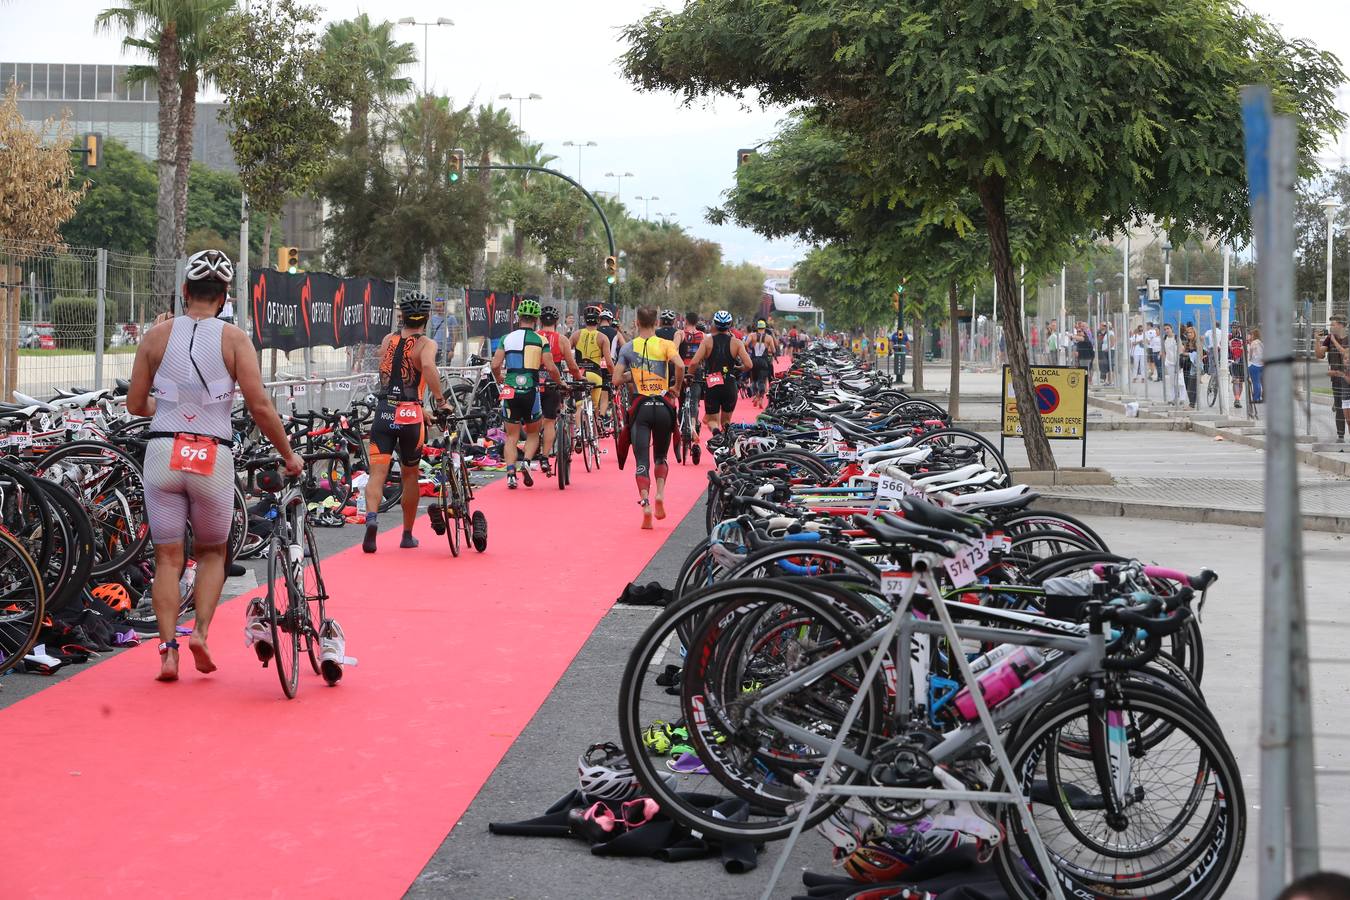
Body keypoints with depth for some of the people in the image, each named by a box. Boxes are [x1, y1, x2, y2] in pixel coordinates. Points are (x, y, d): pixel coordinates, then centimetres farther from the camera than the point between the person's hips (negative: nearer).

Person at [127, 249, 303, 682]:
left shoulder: (157, 335, 3)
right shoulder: (233, 338, -2)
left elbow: (135, 404, 7)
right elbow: (260, 407, -6)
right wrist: (289, 455, 5)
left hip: (163, 452, 1)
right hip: (214, 458, -1)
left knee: (167, 559, 9)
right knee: (212, 553, 19)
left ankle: (168, 647, -1)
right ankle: (201, 631, 1)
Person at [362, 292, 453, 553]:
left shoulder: (387, 341, 13)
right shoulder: (426, 344, -2)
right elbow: (428, 367, -25)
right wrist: (441, 401, -19)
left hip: (383, 412, 2)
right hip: (410, 415, -2)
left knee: (377, 473, -5)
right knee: (410, 475, 15)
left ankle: (371, 517, -32)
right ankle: (407, 535, 25)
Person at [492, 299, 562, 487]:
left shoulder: (507, 338, 5)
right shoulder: (541, 340, 1)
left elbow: (495, 365, -1)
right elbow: (551, 368, -6)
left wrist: (500, 382, 19)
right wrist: (561, 381, 14)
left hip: (510, 391, 1)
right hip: (531, 391, -1)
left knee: (512, 436, 9)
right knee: (533, 432, 18)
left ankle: (510, 473, -5)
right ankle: (527, 462, -5)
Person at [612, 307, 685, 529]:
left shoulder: (628, 348, 4)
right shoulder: (665, 345, 1)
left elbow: (616, 380, 0)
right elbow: (679, 365, -18)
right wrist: (676, 386, -1)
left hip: (640, 407, 0)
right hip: (663, 406, 0)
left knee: (642, 460, 1)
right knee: (660, 457, 19)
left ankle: (645, 504, -16)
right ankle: (659, 496, -1)